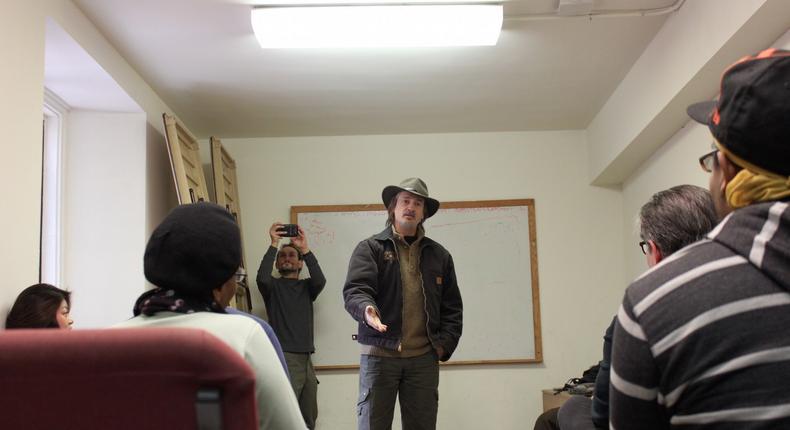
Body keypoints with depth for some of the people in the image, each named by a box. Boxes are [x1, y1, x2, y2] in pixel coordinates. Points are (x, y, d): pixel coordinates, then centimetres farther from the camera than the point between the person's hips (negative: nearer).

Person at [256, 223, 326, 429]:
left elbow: (320, 280, -8)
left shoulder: (307, 287, 16)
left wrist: (305, 249, -15)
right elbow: (262, 278, -17)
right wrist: (274, 245, -18)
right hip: (284, 358, -4)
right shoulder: (273, 286, 7)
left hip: (306, 359, 4)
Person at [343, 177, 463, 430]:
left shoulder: (439, 255, 14)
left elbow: (452, 306, 15)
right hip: (379, 354, -3)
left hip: (424, 357, 3)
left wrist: (445, 344, 3)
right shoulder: (370, 248, 4)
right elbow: (355, 289, -9)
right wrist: (366, 310, -30)